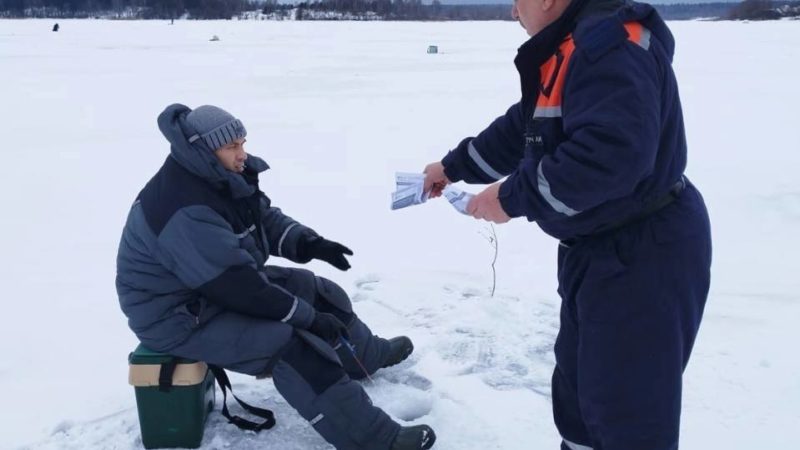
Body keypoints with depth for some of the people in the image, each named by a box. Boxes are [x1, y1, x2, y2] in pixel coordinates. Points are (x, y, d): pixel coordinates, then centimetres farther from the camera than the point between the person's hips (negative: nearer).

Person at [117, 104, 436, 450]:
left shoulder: (226, 178, -2)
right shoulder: (186, 213, -32)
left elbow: (266, 219, 8)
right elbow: (239, 286, -32)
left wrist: (308, 243, -12)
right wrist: (309, 317, -25)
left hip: (221, 284, 10)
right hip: (179, 315, -10)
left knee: (318, 292, 11)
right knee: (291, 343, -26)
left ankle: (369, 353, 38)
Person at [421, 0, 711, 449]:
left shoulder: (610, 44, -23)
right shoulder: (567, 53, 12)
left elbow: (612, 153, -34)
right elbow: (522, 128, 23)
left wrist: (513, 197, -24)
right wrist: (454, 167, 28)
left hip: (644, 257, -11)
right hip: (601, 251, 11)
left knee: (627, 405, 1)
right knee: (578, 384, 23)